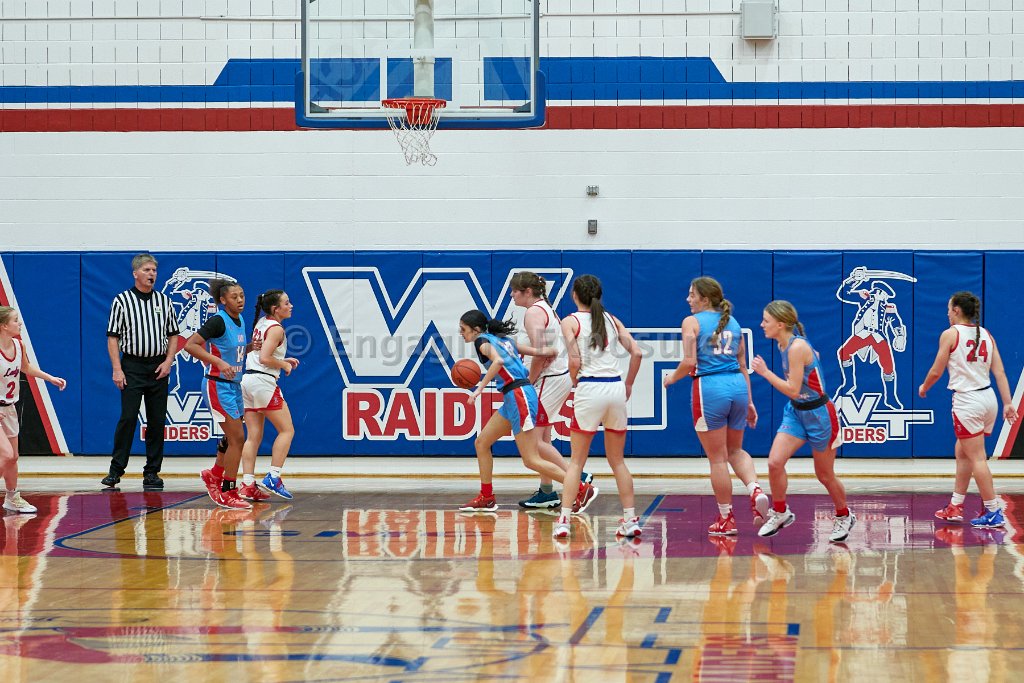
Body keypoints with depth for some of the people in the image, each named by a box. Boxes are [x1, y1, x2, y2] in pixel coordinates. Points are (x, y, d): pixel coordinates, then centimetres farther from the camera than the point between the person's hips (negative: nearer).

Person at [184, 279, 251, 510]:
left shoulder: (240, 321, 9)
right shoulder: (218, 321, -16)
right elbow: (190, 345, -22)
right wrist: (219, 362, -29)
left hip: (234, 385, 9)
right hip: (218, 385, -9)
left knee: (233, 439, 17)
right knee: (237, 438, -9)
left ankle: (214, 475, 37)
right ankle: (228, 493, -2)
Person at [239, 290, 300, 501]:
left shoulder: (261, 324, 16)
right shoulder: (276, 329, -11)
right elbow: (264, 358, -19)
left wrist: (283, 359, 17)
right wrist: (284, 365, -4)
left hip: (248, 380, 9)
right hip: (263, 381, -9)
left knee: (253, 436, 7)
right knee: (286, 430, 1)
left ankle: (247, 485, 2)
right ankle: (273, 478, -6)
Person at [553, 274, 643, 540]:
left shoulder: (571, 322, 2)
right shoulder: (612, 319, 13)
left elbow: (575, 361, -10)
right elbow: (637, 353, 4)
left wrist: (575, 381, 8)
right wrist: (628, 384, 15)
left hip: (589, 389, -3)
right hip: (616, 388, 4)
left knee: (576, 461, 4)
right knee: (617, 460, 14)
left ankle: (564, 520, -4)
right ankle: (630, 520, 10)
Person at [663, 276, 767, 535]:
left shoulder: (692, 322, -1)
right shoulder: (733, 323, 16)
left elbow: (690, 362, -10)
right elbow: (742, 366, 15)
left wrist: (672, 378, 8)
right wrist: (749, 402, 18)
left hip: (709, 387, -5)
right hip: (738, 387, 5)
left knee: (717, 458, 4)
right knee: (735, 450, 20)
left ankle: (726, 518, 10)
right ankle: (755, 490, -6)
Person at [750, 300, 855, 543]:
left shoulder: (797, 347, -25)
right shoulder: (784, 345, 1)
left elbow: (793, 390, -25)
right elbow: (813, 355, 19)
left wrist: (765, 372, -20)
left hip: (818, 414, -8)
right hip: (796, 412, 8)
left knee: (825, 475, 8)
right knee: (774, 462, -8)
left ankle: (844, 516, 31)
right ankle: (780, 513, 9)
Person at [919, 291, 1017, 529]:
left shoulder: (950, 334, -7)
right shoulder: (986, 335, 9)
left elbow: (936, 371, -4)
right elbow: (999, 372, 4)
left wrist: (923, 388, 15)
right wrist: (1008, 403, 3)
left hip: (967, 402, -7)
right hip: (988, 398, 7)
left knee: (977, 459, -3)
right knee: (962, 453, 20)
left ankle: (993, 513, -5)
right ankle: (955, 507, 26)